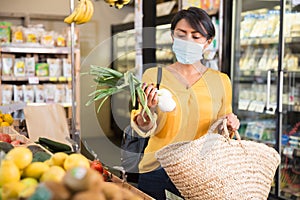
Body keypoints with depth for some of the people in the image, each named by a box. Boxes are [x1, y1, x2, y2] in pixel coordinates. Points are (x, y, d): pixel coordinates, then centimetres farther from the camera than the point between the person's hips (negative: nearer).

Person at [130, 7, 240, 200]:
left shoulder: (220, 81, 3)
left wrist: (228, 127, -9)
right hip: (157, 171, -1)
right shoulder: (153, 76, -2)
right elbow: (146, 129, -10)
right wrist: (148, 111, -30)